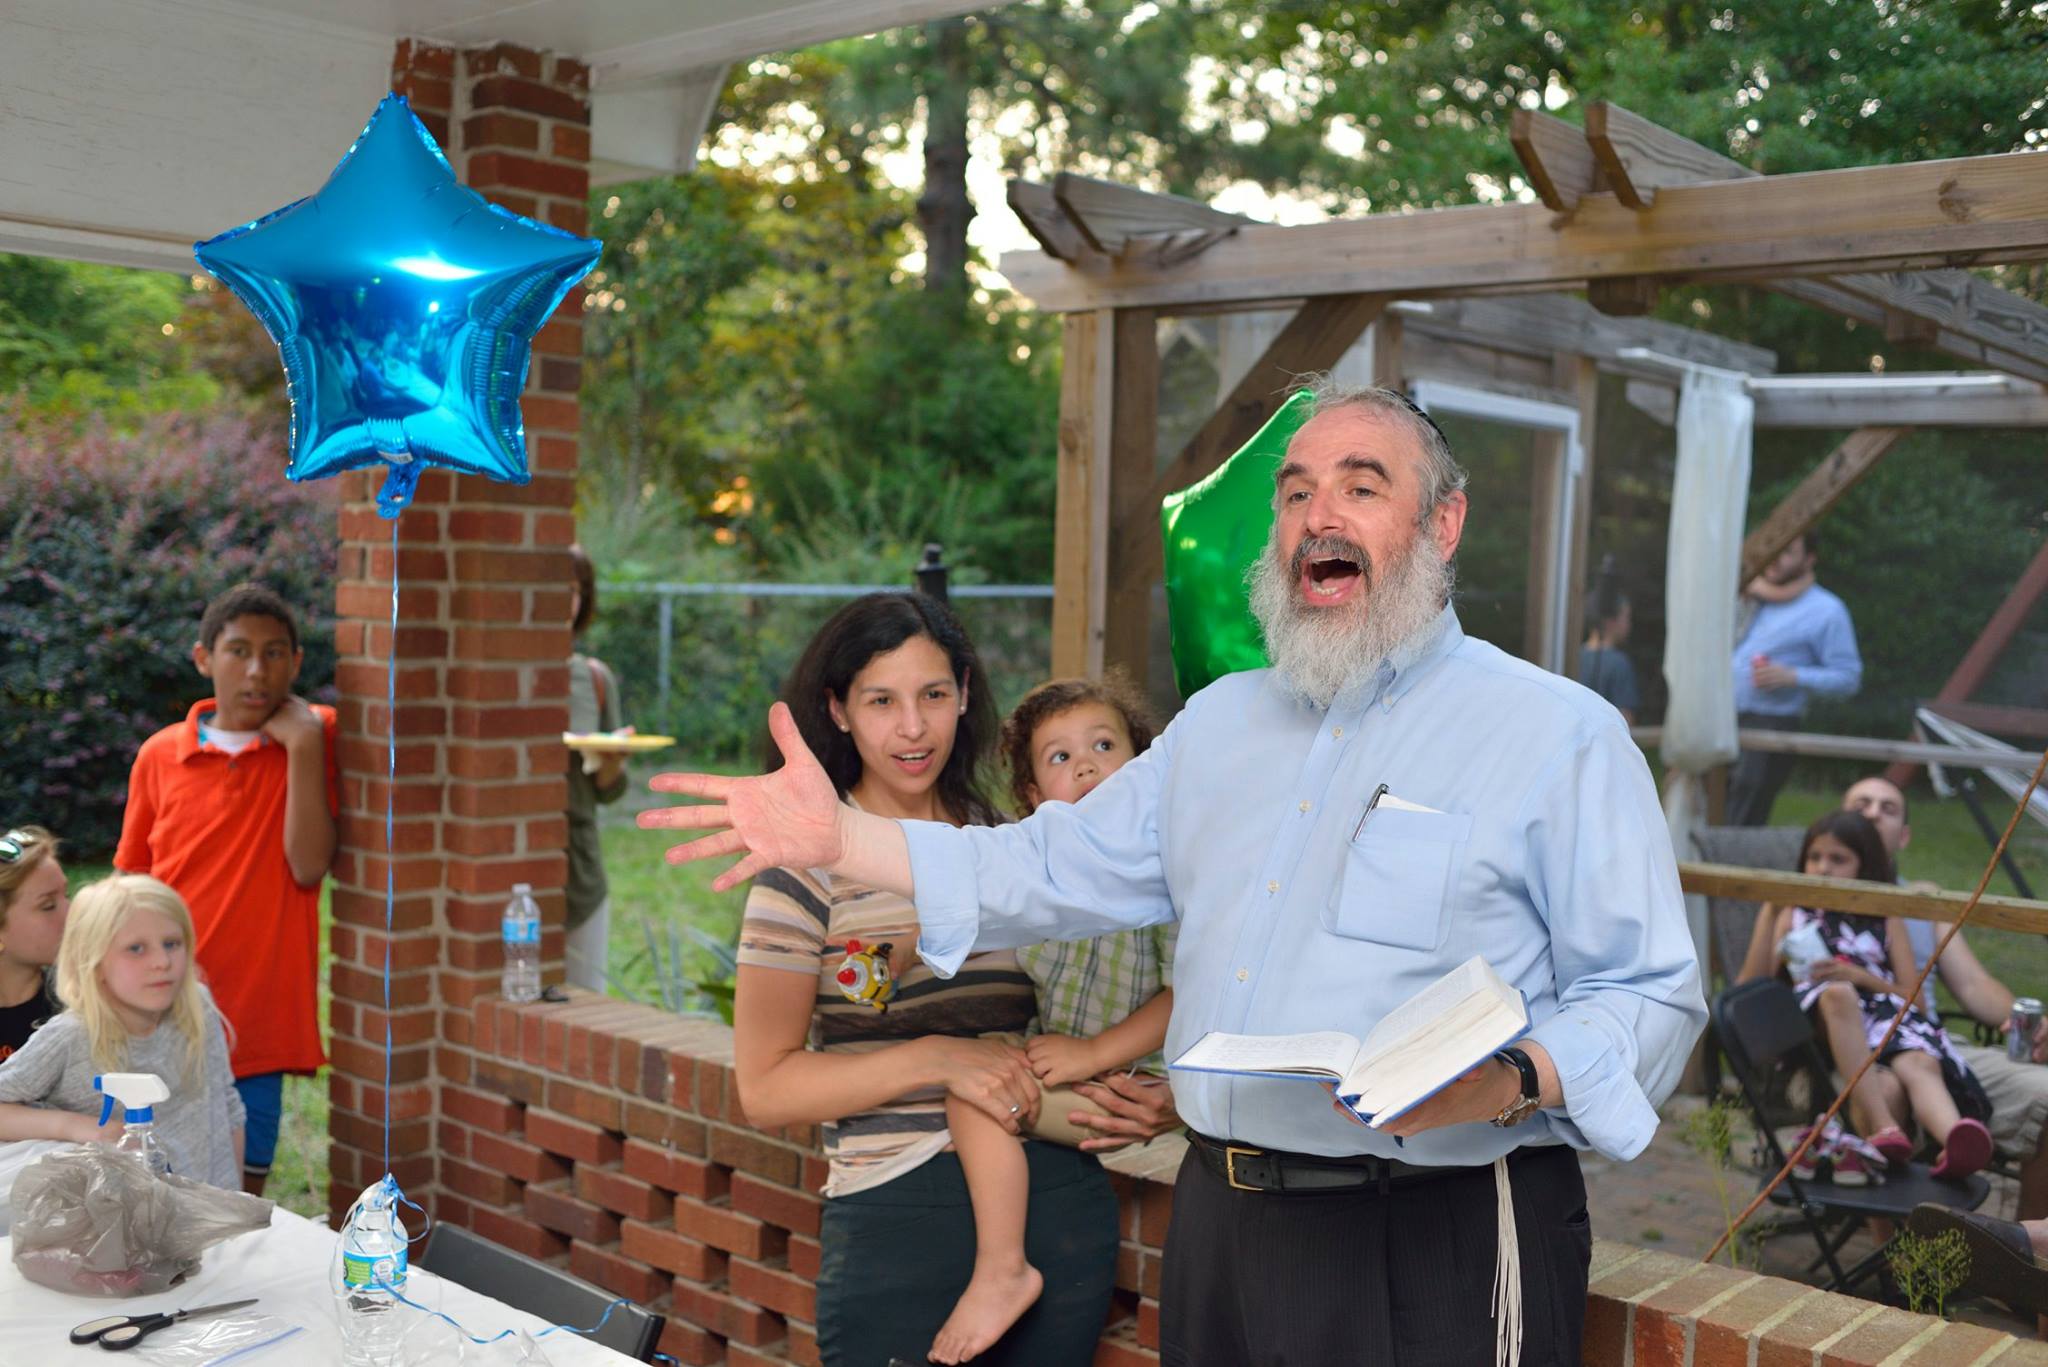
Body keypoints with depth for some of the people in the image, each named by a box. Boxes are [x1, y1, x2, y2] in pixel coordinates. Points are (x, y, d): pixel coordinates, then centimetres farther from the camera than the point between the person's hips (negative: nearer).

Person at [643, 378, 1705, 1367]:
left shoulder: (1561, 735, -6)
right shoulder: (1219, 720, 13)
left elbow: (1649, 997, -8)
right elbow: (1055, 868, 14)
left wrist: (1510, 1081, -28)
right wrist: (840, 839, 3)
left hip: (1437, 1249, -5)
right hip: (1221, 1225, 6)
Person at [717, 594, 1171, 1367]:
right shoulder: (810, 862, -6)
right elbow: (764, 1087, -9)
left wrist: (1115, 1097, 1)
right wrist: (938, 1058, -20)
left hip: (1059, 1206, 5)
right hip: (897, 1215, -4)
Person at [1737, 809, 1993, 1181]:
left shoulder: (1885, 920, 25)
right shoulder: (1794, 915, 23)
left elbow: (1914, 998, 14)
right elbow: (1752, 987, 8)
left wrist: (1859, 976, -4)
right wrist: (1769, 912, 0)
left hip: (1887, 1015, 2)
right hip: (1819, 1026, -1)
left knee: (1920, 1064, -33)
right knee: (1837, 994, -37)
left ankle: (1954, 1140, -65)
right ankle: (1884, 1129, -47)